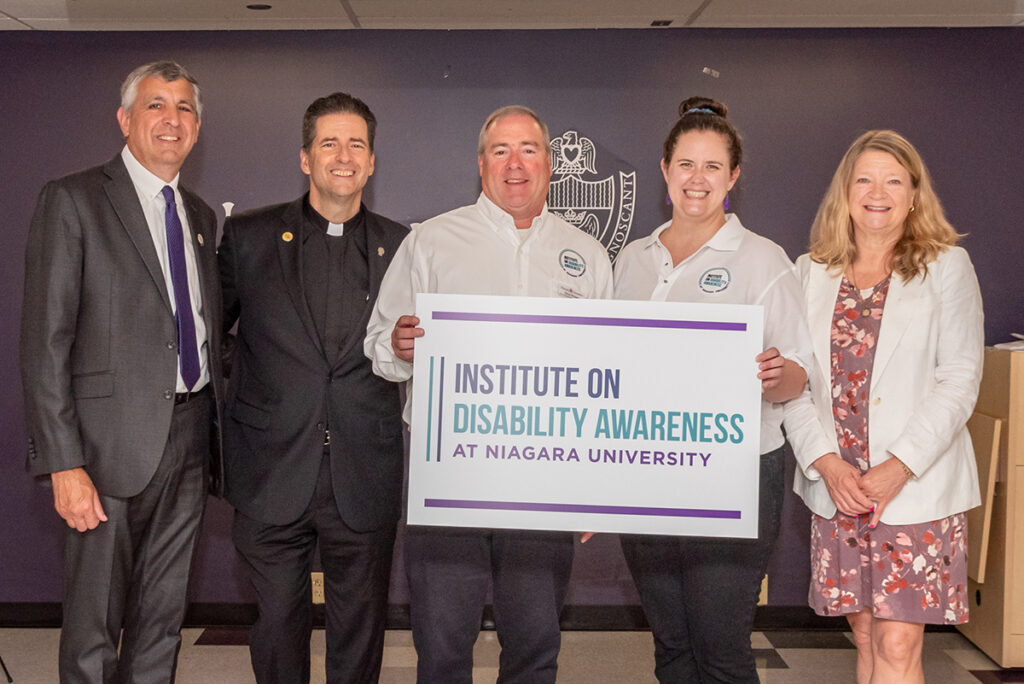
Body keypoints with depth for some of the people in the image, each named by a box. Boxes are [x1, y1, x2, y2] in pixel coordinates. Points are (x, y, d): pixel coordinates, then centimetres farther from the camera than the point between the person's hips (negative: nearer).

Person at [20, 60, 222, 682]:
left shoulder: (201, 216, 15)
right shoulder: (73, 201, -5)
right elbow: (45, 342, -11)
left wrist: (218, 425, 9)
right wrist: (64, 464, -17)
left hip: (189, 437, 6)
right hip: (112, 441, -6)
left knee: (163, 619, 15)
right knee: (94, 629, 4)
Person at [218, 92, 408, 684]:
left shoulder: (401, 246, 6)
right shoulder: (249, 236, 3)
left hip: (365, 480, 1)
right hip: (272, 475, 0)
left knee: (360, 631, 12)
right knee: (278, 623, 10)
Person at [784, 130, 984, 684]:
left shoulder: (947, 267, 1)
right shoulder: (810, 273, 9)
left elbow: (960, 379, -5)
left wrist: (899, 467, -13)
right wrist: (826, 462, -9)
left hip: (918, 486, -3)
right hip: (835, 486, 3)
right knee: (866, 637, 11)